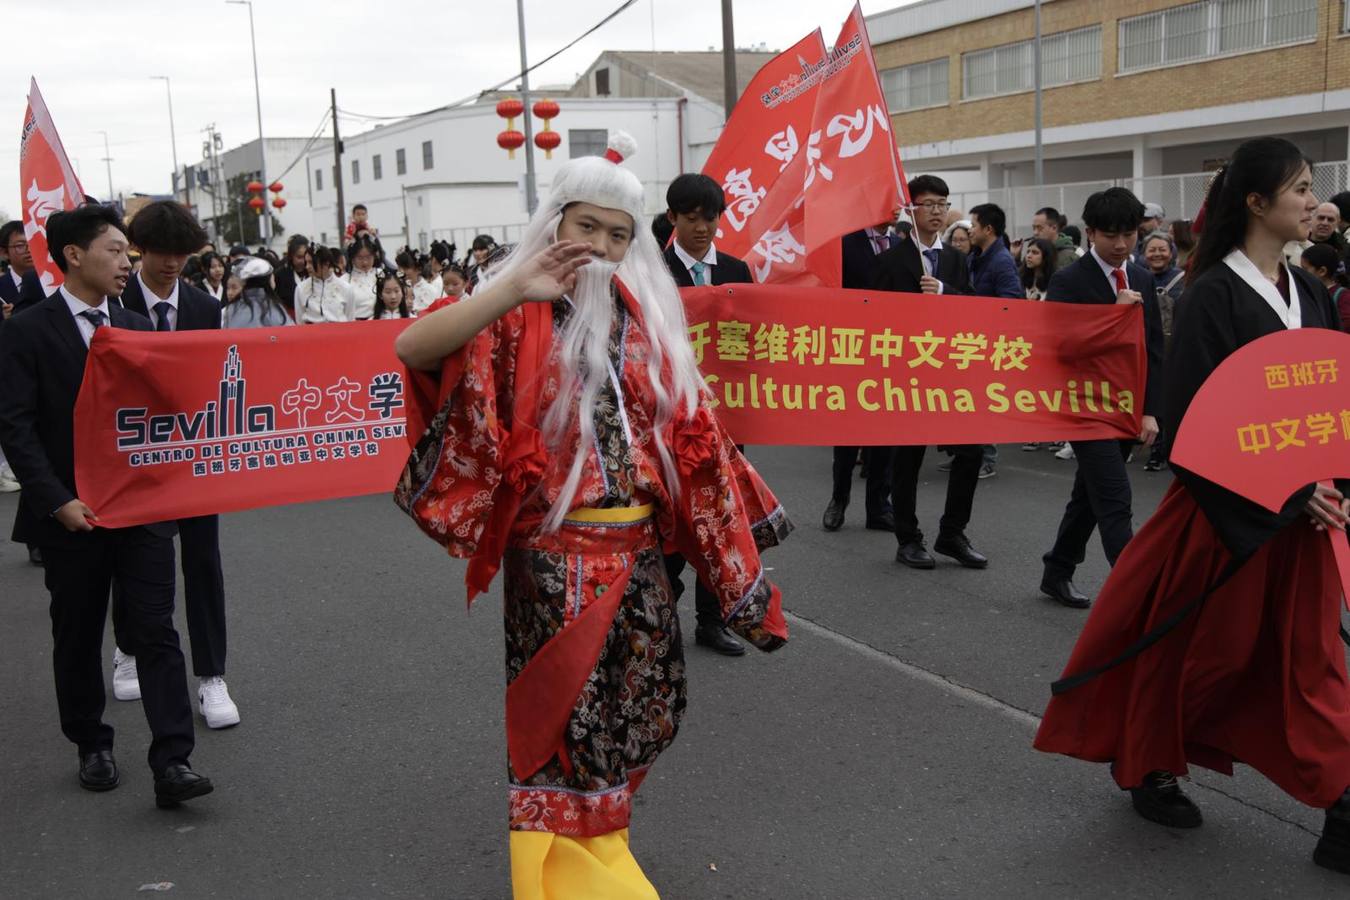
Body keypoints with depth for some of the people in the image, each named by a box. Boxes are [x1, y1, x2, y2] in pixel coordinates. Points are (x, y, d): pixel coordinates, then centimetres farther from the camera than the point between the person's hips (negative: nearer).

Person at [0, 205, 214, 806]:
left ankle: (171, 764, -4)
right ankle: (92, 747, 30)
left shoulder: (138, 328, 9)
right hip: (73, 513, -2)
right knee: (78, 639, 12)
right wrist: (58, 501, -16)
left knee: (156, 633, -3)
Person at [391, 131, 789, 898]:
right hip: (553, 551, -5)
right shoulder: (518, 319, -7)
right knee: (564, 713, 3)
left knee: (643, 700, 15)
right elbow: (412, 349, -25)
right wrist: (517, 289, -28)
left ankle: (594, 827, 39)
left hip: (637, 546, 6)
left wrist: (729, 548, 8)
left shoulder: (646, 319, 7)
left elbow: (688, 432, 9)